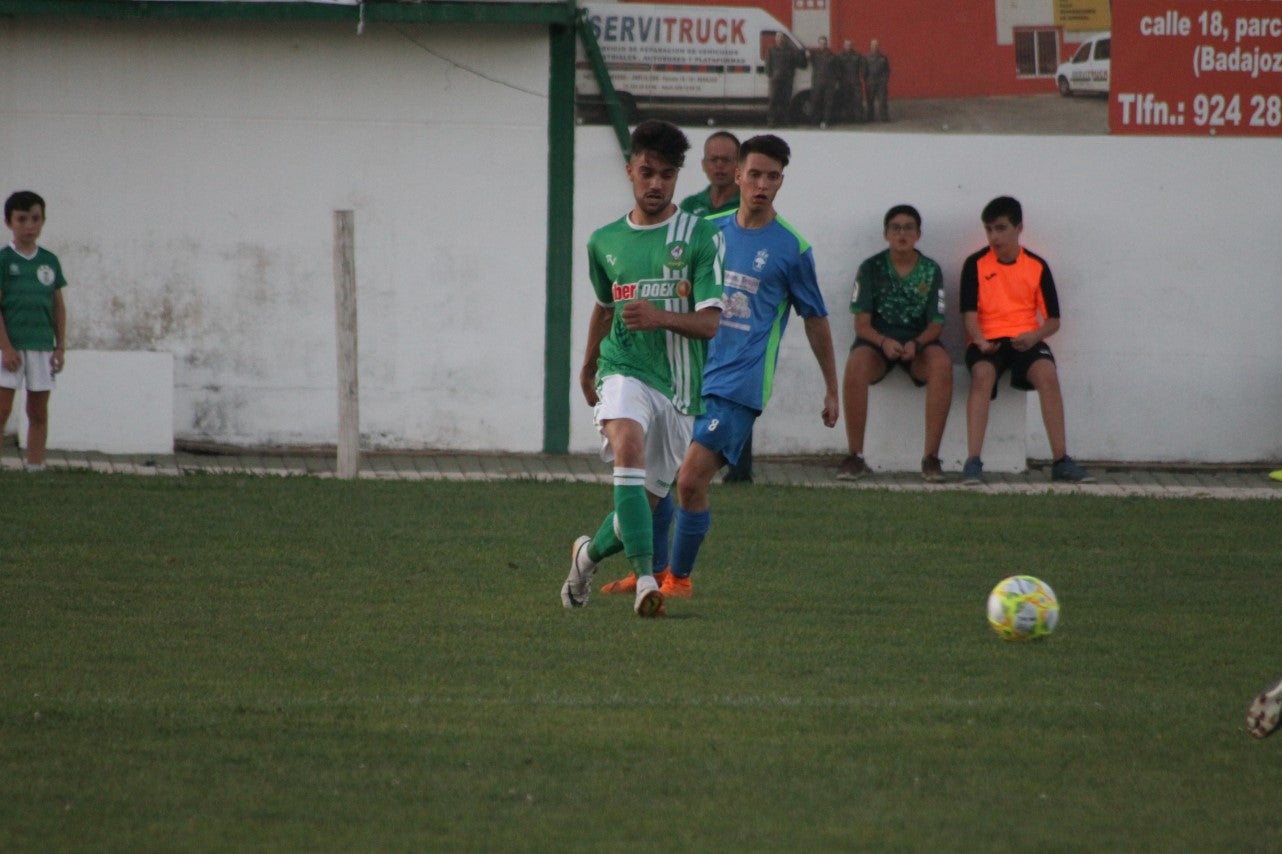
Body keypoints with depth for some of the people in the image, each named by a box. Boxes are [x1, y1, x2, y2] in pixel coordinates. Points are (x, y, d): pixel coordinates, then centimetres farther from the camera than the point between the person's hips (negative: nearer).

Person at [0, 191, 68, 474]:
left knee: (39, 412, 7)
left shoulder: (49, 261, 10)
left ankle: (36, 469, 12)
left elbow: (58, 306, 14)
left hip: (42, 346, 4)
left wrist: (61, 346, 8)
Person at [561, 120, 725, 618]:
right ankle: (645, 578, -38)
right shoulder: (605, 242, 9)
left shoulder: (701, 237, -2)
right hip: (624, 371, 0)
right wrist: (588, 364, 38)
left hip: (679, 385, 0)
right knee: (629, 449, -32)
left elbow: (709, 323, -9)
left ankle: (590, 554, 41)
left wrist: (660, 317, -27)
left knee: (646, 500, 8)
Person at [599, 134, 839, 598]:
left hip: (738, 385, -5)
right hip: (690, 374, 5)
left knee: (691, 479, -14)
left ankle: (680, 577, 3)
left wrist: (831, 388, 11)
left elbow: (815, 319, 7)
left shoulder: (791, 247, -3)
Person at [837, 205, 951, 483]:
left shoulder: (931, 271, 4)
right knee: (856, 365, -36)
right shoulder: (871, 268, 1)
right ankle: (855, 456, -28)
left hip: (919, 342, 1)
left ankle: (931, 456, -30)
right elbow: (861, 323, -4)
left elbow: (935, 325, 1)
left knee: (942, 365, -34)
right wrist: (884, 342, -25)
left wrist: (916, 344, -22)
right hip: (877, 339, -1)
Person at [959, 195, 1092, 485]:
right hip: (988, 340, -1)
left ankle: (1061, 460, -27)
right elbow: (969, 313, 0)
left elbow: (1053, 320, 8)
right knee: (982, 373, -35)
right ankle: (973, 462, -38)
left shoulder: (1037, 266, 8)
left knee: (1047, 373, -31)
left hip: (1026, 339, 1)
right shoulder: (976, 265, 5)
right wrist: (980, 341, -20)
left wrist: (1034, 336, -13)